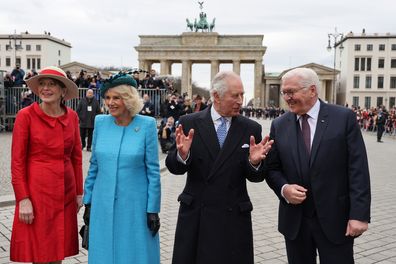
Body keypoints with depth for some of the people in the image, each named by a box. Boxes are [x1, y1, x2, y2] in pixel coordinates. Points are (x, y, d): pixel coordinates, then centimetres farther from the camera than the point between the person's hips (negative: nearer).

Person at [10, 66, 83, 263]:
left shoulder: (72, 117, 4)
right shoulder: (26, 115, -8)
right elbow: (17, 161, -8)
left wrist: (79, 192, 8)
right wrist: (23, 199, -13)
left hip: (65, 193, 4)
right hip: (37, 191, -4)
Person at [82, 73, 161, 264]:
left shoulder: (147, 125, -9)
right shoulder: (100, 122, 1)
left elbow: (153, 171, -6)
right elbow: (94, 166, 8)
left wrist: (153, 210, -7)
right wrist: (88, 202, 9)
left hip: (134, 205, -3)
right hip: (103, 204, 3)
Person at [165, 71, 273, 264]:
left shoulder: (251, 128, 0)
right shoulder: (189, 123, -3)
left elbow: (255, 177, 0)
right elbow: (174, 167, -4)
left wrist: (254, 162, -22)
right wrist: (182, 154, -25)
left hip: (234, 219, 1)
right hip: (194, 215, 0)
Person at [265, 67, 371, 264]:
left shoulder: (344, 118, -6)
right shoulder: (279, 125, 3)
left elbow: (358, 169, -8)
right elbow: (272, 168, 7)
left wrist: (359, 214, -13)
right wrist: (283, 188, -13)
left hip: (336, 219, -2)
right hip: (294, 221, 3)